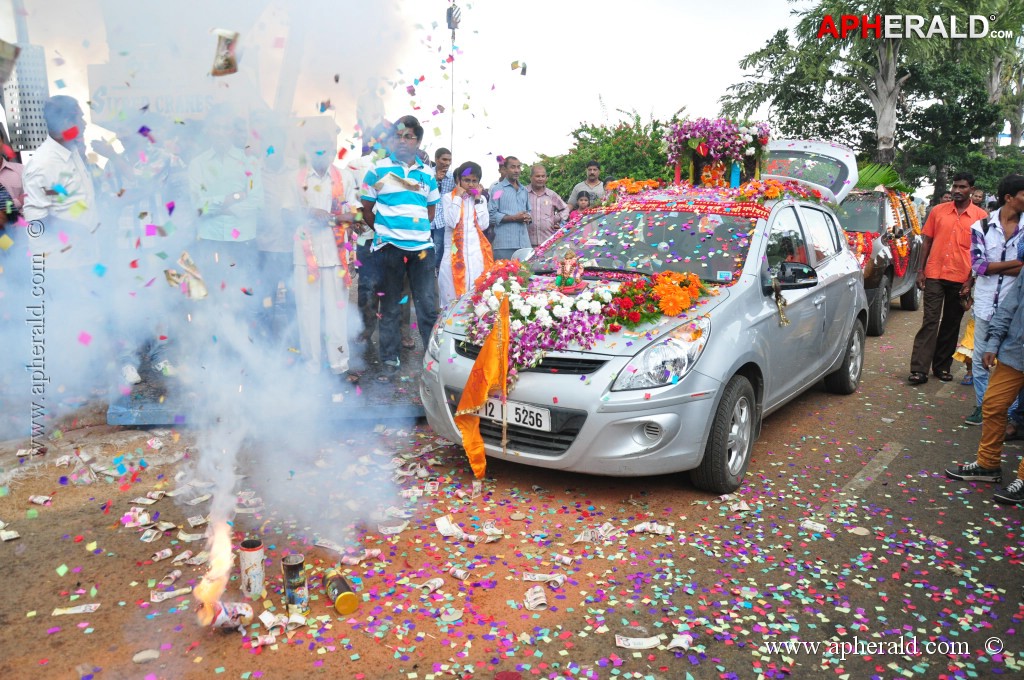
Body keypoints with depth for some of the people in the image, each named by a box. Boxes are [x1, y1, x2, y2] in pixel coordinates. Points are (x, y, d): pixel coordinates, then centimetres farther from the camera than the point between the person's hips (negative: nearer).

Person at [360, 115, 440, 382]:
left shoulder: (426, 174, 11)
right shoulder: (378, 169, 2)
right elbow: (367, 210, 5)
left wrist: (417, 229, 7)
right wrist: (384, 231, 6)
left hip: (421, 247, 2)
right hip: (389, 247, -2)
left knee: (428, 305, 1)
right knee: (390, 307, 5)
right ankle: (390, 361, 14)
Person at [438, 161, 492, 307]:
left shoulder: (481, 198, 14)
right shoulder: (448, 197, 4)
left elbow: (483, 224, 0)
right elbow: (452, 222, -12)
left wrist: (477, 199, 0)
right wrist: (458, 197, -6)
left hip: (477, 252, 3)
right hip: (455, 252, -2)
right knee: (453, 296, -5)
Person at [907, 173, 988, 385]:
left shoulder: (980, 216, 1)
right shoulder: (938, 211, 4)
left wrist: (971, 279, -4)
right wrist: (921, 270, 2)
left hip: (961, 279, 0)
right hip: (934, 275, 0)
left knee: (951, 324, 10)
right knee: (930, 321, -4)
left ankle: (942, 366, 21)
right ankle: (919, 369, -7)